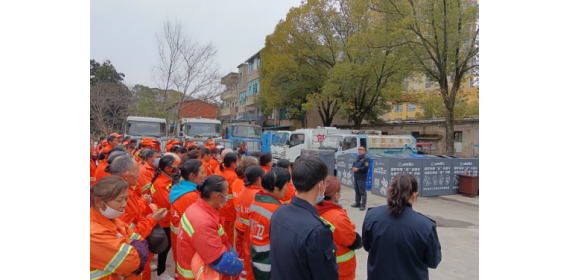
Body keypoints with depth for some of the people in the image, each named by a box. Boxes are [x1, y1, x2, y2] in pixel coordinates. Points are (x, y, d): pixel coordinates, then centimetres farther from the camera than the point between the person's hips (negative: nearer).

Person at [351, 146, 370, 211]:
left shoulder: (366, 158, -9)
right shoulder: (357, 157, 17)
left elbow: (365, 167, -19)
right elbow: (353, 164, 21)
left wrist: (357, 169, -16)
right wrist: (353, 168, -1)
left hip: (362, 178, -8)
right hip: (356, 177, 8)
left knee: (362, 192, -6)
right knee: (357, 191, 16)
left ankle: (363, 205, -1)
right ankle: (357, 203, 27)